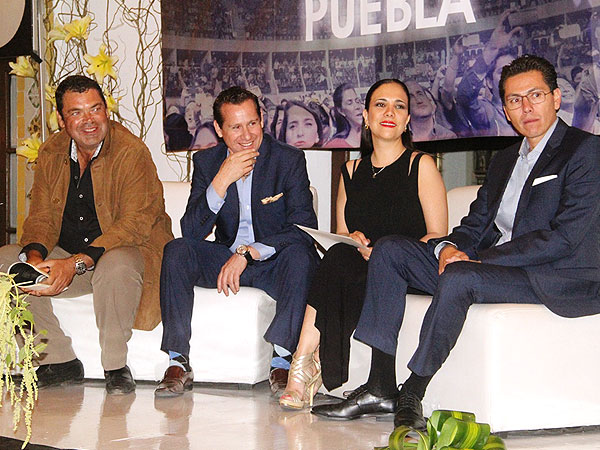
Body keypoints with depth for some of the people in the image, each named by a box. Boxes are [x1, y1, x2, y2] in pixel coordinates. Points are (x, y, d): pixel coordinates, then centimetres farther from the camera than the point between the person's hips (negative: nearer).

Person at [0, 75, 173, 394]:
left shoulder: (131, 152, -14)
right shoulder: (51, 154, 4)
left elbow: (134, 224, -21)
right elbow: (42, 216, 4)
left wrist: (76, 263, -31)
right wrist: (34, 255, -20)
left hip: (125, 251, -6)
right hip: (66, 255, 6)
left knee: (115, 266, -39)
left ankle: (116, 366, -17)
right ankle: (60, 362, -4)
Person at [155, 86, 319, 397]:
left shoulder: (290, 159, -7)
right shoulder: (207, 162, 1)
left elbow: (304, 228, -17)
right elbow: (191, 232, -10)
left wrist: (248, 253, -27)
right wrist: (222, 180, -24)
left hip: (274, 263, -3)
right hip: (226, 259, 3)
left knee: (300, 254, -34)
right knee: (176, 251, -22)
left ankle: (283, 360, -30)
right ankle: (178, 363, -20)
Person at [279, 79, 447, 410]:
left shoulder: (421, 165, 4)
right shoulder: (351, 171, 19)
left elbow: (438, 235, -3)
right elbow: (340, 235, 19)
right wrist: (353, 240, -6)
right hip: (357, 269, 4)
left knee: (339, 262, -32)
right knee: (340, 256, -32)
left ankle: (306, 362, -27)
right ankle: (306, 368, -33)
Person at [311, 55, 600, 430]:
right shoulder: (504, 161, 22)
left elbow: (564, 237, -16)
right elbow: (475, 226, 17)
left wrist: (478, 259, -19)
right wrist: (449, 247, -9)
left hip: (561, 281, -8)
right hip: (492, 267, 8)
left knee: (460, 277, -35)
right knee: (390, 250, -4)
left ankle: (413, 394, -21)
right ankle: (380, 387, -11)